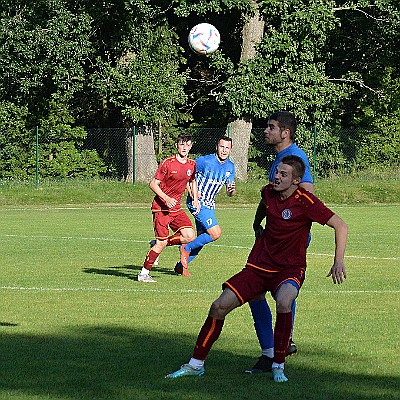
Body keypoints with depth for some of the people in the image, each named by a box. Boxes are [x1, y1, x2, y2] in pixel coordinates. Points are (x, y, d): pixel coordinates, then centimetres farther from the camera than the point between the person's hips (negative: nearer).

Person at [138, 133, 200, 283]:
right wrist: (166, 199, -23)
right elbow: (153, 184, -11)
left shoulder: (192, 164, 6)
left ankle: (157, 245, 12)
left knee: (190, 236, -8)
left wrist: (195, 199, 11)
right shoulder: (168, 163, -12)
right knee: (161, 242, -10)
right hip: (160, 207, -6)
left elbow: (192, 181, 25)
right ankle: (143, 273, 4)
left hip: (176, 208, 6)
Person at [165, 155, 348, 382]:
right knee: (219, 306, -6)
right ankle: (196, 365, 9)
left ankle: (279, 366, -19)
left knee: (284, 303, -37)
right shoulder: (268, 192, 0)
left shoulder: (305, 202, -17)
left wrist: (339, 262, -19)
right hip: (260, 267, 5)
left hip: (290, 268, -5)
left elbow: (341, 226, -13)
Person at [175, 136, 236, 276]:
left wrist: (231, 190, -15)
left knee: (202, 238, 9)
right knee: (216, 233, -18)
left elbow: (229, 193, 10)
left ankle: (181, 266, 24)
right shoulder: (205, 161, -16)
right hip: (197, 202, -8)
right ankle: (186, 248, 0)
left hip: (209, 205, 8)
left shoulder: (230, 167, 5)